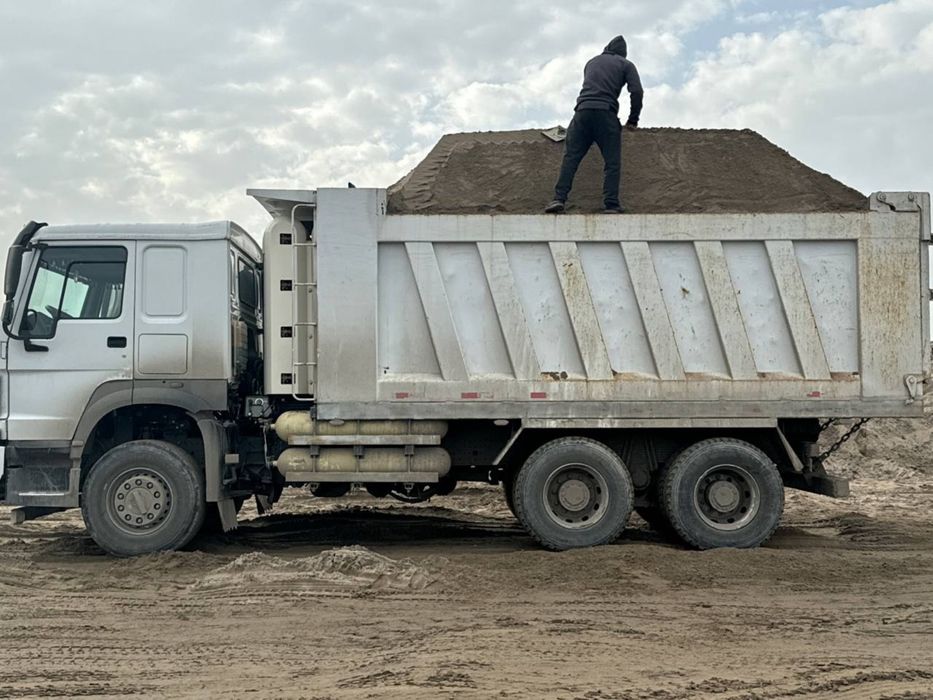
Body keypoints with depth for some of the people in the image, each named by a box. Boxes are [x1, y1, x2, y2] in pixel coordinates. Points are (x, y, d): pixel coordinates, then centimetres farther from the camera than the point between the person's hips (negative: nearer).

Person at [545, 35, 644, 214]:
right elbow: (637, 92, 3)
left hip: (583, 110, 3)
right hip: (606, 113, -3)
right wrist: (633, 120, 11)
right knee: (612, 162, 1)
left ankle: (559, 199, -13)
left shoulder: (592, 62, 27)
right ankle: (611, 205, -8)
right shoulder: (626, 65, 15)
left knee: (571, 157, 0)